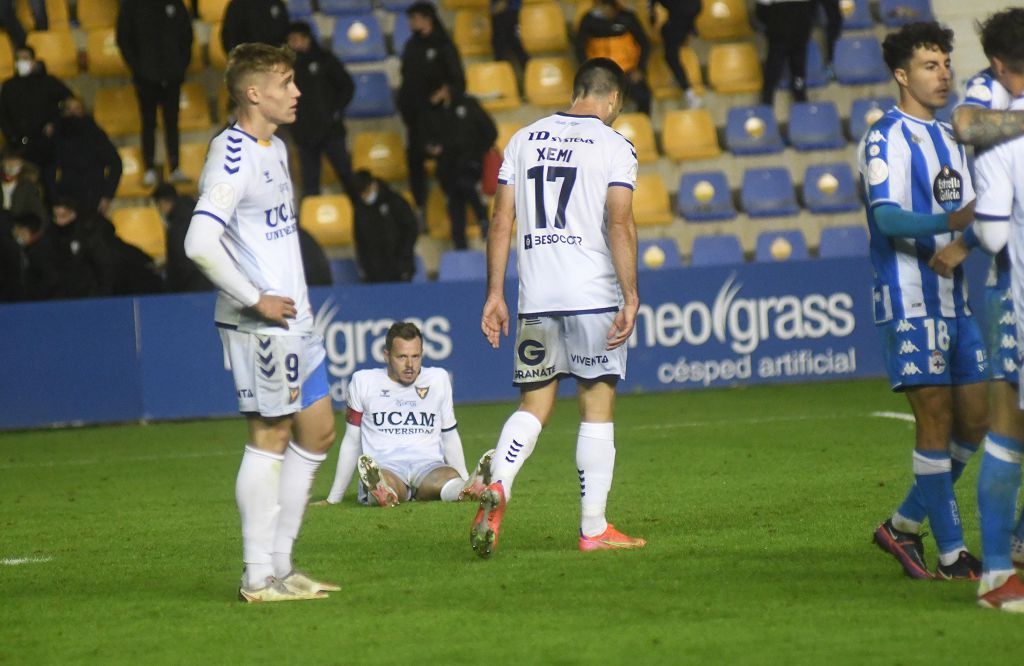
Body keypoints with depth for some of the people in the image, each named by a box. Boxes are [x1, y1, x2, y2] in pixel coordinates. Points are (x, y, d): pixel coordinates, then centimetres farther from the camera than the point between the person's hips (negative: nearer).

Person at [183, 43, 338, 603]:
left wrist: (298, 300, 13)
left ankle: (279, 562, 19)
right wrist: (256, 300, -20)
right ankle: (258, 577, 1)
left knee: (317, 430, 13)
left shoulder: (274, 149, 14)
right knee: (270, 437, -5)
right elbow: (200, 242, -26)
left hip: (291, 319, 10)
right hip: (259, 325, -10)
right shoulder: (233, 154, -17)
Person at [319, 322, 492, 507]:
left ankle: (473, 489, -69)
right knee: (386, 483, -41)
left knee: (451, 478, -37)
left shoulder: (439, 379, 19)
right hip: (382, 467, -1)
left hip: (429, 466, 1)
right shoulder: (363, 382, 14)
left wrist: (466, 484, 12)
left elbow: (450, 436, 24)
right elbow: (352, 441, 18)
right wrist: (333, 499, 15)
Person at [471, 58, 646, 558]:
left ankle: (497, 486, -14)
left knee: (534, 406, 12)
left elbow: (501, 222, 8)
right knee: (597, 407, 3)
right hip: (593, 293, -4)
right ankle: (594, 529, 3)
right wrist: (631, 298, -11)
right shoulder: (614, 146, -2)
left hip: (535, 296, 4)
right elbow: (620, 225, -12)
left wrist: (495, 294, 12)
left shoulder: (524, 140, 11)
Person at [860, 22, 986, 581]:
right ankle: (952, 555, -6)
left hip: (954, 298, 8)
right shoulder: (887, 138, -8)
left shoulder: (948, 138, 19)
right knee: (936, 419, -8)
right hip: (910, 300, -8)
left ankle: (904, 525, 20)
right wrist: (951, 223, -35)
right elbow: (887, 218, -21)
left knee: (975, 418, 7)